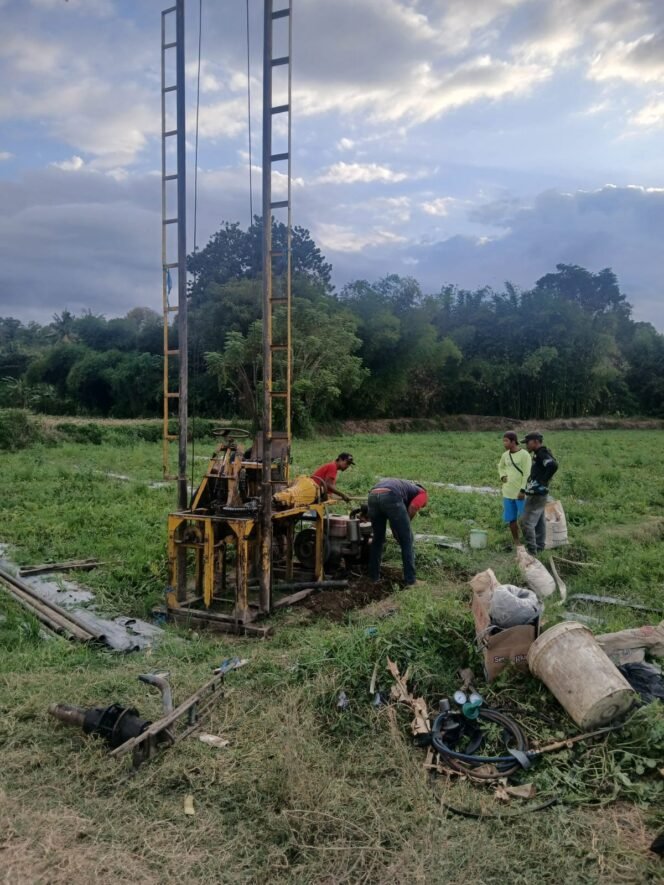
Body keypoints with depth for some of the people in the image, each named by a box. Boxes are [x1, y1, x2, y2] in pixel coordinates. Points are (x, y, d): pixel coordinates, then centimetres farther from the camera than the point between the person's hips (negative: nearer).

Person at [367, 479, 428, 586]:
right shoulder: (421, 492, 25)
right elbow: (413, 507, 3)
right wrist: (404, 524, 16)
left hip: (373, 496, 6)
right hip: (390, 497, -6)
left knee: (378, 539, 23)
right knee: (406, 540, 8)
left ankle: (373, 576, 29)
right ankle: (410, 580, 11)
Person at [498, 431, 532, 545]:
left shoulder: (525, 455, -11)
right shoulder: (505, 455, 7)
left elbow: (527, 475, -14)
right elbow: (501, 466, 27)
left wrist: (523, 491, -19)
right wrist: (502, 476, 8)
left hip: (521, 493, -5)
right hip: (507, 493, 6)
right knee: (511, 518, 9)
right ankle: (516, 541, 21)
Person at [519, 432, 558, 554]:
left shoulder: (542, 454, -16)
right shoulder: (538, 454, 15)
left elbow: (553, 465, -34)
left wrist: (543, 480, -23)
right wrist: (523, 490, 21)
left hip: (536, 495, -10)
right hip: (537, 494, 10)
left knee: (527, 523, -8)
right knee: (539, 523, 16)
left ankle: (532, 551, -3)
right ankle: (539, 548, 24)